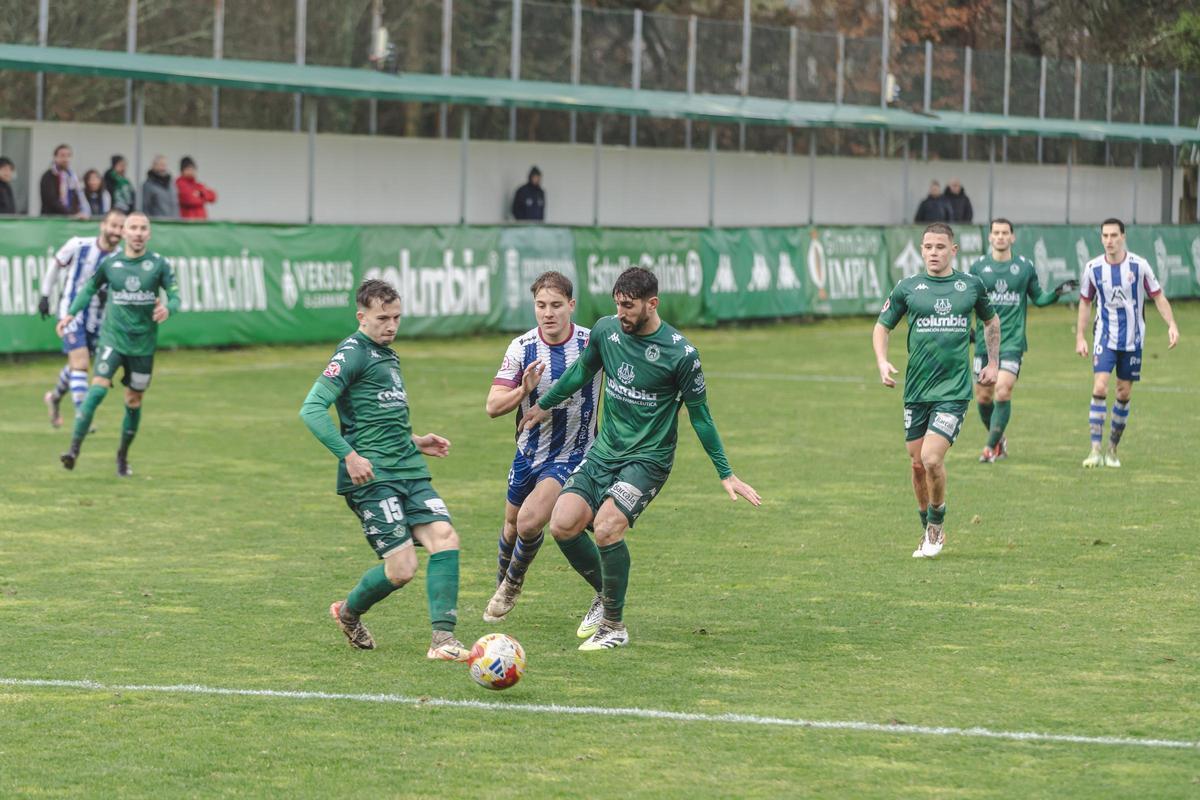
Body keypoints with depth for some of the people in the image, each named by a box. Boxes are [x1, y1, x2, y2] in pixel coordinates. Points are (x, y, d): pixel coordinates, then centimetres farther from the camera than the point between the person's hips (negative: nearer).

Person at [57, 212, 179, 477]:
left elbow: (175, 297, -2)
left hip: (143, 343, 1)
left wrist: (168, 309, -24)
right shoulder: (110, 263, 1)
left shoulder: (159, 264, -3)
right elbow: (89, 288, 15)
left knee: (134, 402, 10)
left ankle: (123, 455, 30)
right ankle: (74, 449, -20)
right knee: (97, 390, -19)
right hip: (112, 338, -1)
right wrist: (71, 313, 4)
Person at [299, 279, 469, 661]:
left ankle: (443, 638, -14)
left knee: (445, 537, -12)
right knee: (402, 567, -11)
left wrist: (416, 442, 22)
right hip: (371, 476, -8)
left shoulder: (387, 356, 22)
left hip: (409, 472, 8)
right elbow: (311, 409, -15)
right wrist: (348, 455, -22)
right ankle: (348, 613, 18)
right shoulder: (352, 354, -6)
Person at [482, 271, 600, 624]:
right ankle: (502, 587, 47)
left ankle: (513, 582, 10)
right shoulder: (522, 347, -11)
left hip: (572, 456, -3)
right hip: (529, 452, 3)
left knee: (529, 522, -20)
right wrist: (523, 390, -35)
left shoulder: (594, 342, -16)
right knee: (512, 525, 18)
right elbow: (493, 406, -16)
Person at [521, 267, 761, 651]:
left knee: (606, 526, -25)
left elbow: (699, 415, -5)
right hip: (604, 451, 6)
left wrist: (726, 475, -3)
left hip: (649, 458, -6)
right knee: (563, 525, -10)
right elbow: (582, 370, 19)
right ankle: (606, 594, 17)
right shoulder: (606, 330, -1)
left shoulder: (680, 353, -15)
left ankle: (615, 626, -7)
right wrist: (543, 405, 30)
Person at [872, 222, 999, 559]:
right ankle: (929, 531, 26)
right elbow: (882, 326, 12)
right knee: (918, 464, 7)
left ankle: (937, 524, 7)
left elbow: (991, 320, 22)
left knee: (932, 459, -16)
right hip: (916, 389, 2)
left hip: (953, 389, -2)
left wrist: (993, 362, 18)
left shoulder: (972, 285, 4)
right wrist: (882, 362, -4)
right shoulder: (908, 287, 2)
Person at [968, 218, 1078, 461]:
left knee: (1003, 392, -16)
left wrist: (1056, 293, -3)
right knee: (983, 397, 5)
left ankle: (991, 447, -8)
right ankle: (999, 440, 28)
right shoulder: (978, 267, 5)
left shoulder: (1024, 267, 5)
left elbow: (1038, 298, 14)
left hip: (1012, 341, -2)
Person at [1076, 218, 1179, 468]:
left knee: (1124, 394, 5)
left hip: (1133, 339, 0)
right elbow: (1085, 303, 9)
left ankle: (1112, 450, 18)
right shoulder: (1093, 268, -3)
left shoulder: (1139, 266, -7)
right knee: (1099, 388, -16)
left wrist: (1172, 325, -11)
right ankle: (1095, 450, -15)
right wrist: (1080, 337, 6)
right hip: (1105, 337, 0)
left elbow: (1158, 297, 0)